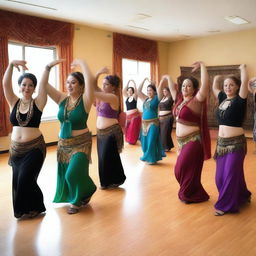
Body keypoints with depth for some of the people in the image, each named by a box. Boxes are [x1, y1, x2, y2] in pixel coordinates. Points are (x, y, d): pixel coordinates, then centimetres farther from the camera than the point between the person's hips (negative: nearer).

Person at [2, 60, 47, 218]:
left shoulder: (38, 103, -5)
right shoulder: (14, 103, 3)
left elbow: (43, 84, -15)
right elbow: (5, 84, -9)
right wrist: (11, 65, -22)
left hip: (35, 147, -4)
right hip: (16, 148, 4)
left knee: (25, 178, -7)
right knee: (18, 180, 8)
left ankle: (34, 208, 16)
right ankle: (23, 209, 30)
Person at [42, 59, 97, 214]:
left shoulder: (85, 100, -11)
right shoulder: (62, 99, 2)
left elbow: (91, 80, -27)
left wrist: (82, 63, -16)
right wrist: (49, 66, -10)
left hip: (81, 143, -5)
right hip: (63, 143, 6)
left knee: (73, 174, -13)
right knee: (65, 175, 11)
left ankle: (77, 200, 18)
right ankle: (78, 197, 38)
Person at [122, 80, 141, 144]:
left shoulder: (134, 97, 0)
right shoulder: (127, 97, 12)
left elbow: (135, 90, -14)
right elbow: (124, 91, 6)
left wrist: (134, 83, -10)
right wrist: (128, 83, 5)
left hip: (135, 115, -5)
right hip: (128, 116, 5)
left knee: (133, 129, -2)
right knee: (128, 129, 8)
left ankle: (133, 141, 7)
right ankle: (129, 140, 20)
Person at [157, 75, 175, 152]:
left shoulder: (170, 98, -5)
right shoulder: (162, 98, 12)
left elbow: (171, 88, -14)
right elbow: (159, 89, 11)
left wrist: (168, 78, -11)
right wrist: (162, 80, 8)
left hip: (168, 118, -6)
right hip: (161, 118, 7)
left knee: (165, 133, -3)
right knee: (161, 133, 8)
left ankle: (167, 147, 8)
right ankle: (164, 146, 18)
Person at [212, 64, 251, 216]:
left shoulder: (239, 100, -10)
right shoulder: (222, 99, 7)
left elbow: (245, 81, -19)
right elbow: (214, 88, 22)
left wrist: (243, 68, -3)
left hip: (236, 143, -7)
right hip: (221, 142, 7)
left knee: (231, 174, 0)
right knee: (221, 175, 13)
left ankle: (225, 204, 13)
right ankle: (242, 196, 35)